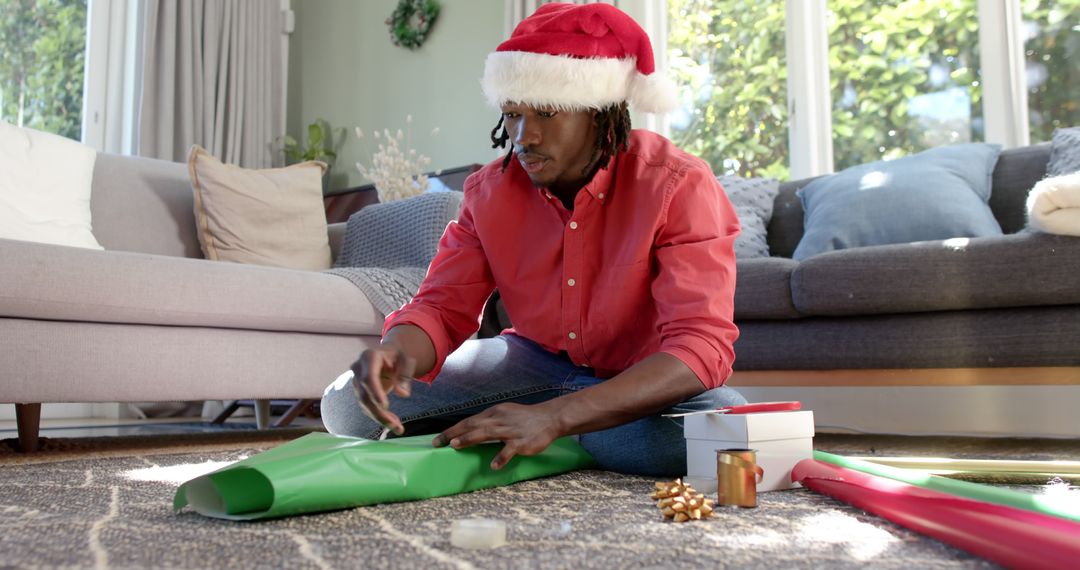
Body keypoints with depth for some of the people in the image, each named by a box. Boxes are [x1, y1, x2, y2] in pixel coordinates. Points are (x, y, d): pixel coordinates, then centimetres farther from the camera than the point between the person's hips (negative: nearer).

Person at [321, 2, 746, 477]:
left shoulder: (678, 187, -25)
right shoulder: (489, 191, -9)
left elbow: (702, 347, -33)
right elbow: (442, 305, -9)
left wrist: (553, 416, -46)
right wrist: (398, 350, -36)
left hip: (648, 380, -2)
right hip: (539, 359, 3)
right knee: (347, 406, -8)